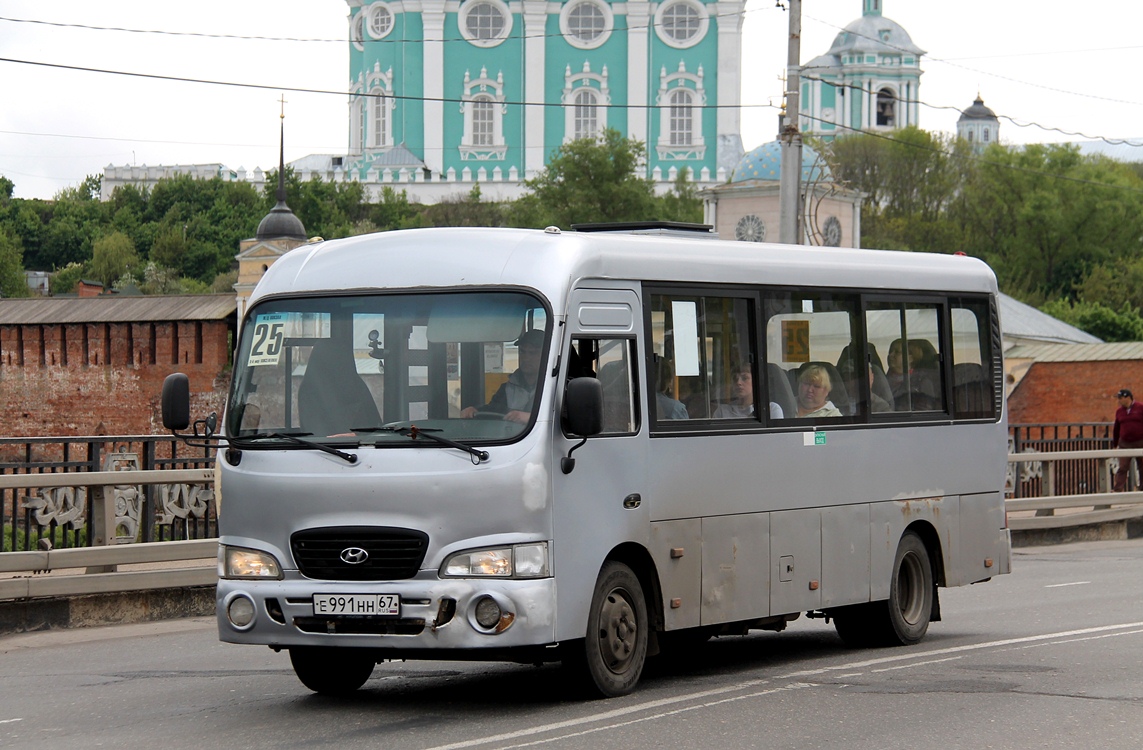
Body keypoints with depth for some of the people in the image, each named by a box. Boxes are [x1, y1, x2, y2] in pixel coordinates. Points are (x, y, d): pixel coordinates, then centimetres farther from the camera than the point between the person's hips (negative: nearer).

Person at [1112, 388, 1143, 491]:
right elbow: (1116, 429, 14)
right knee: (1122, 468, -7)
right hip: (1124, 444, 2)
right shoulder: (1119, 411, 8)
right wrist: (1115, 445, 13)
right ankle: (1117, 490, -11)